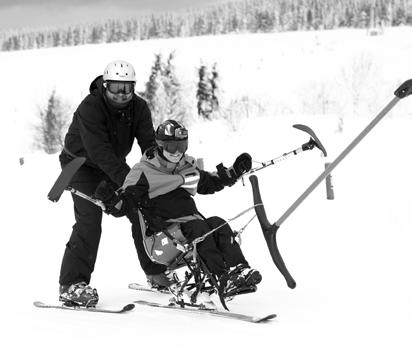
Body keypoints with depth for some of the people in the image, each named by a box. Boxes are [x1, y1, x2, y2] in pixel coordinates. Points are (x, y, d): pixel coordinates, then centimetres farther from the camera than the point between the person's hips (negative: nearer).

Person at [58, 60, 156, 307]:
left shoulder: (139, 107, -11)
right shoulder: (90, 108, -29)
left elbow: (149, 143, -17)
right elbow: (100, 151, -37)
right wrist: (129, 180, -46)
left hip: (114, 165, 6)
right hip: (81, 164, -6)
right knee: (89, 219, -21)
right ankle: (71, 284, -18)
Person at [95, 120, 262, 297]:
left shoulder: (189, 168, 20)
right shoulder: (143, 172, 1)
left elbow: (210, 183, 38)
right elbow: (123, 207, -5)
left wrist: (235, 172, 29)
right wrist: (110, 200, -27)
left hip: (190, 218, 6)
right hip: (162, 230, -6)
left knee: (219, 225, -22)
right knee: (198, 228, -32)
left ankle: (240, 269, -37)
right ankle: (224, 278, -44)